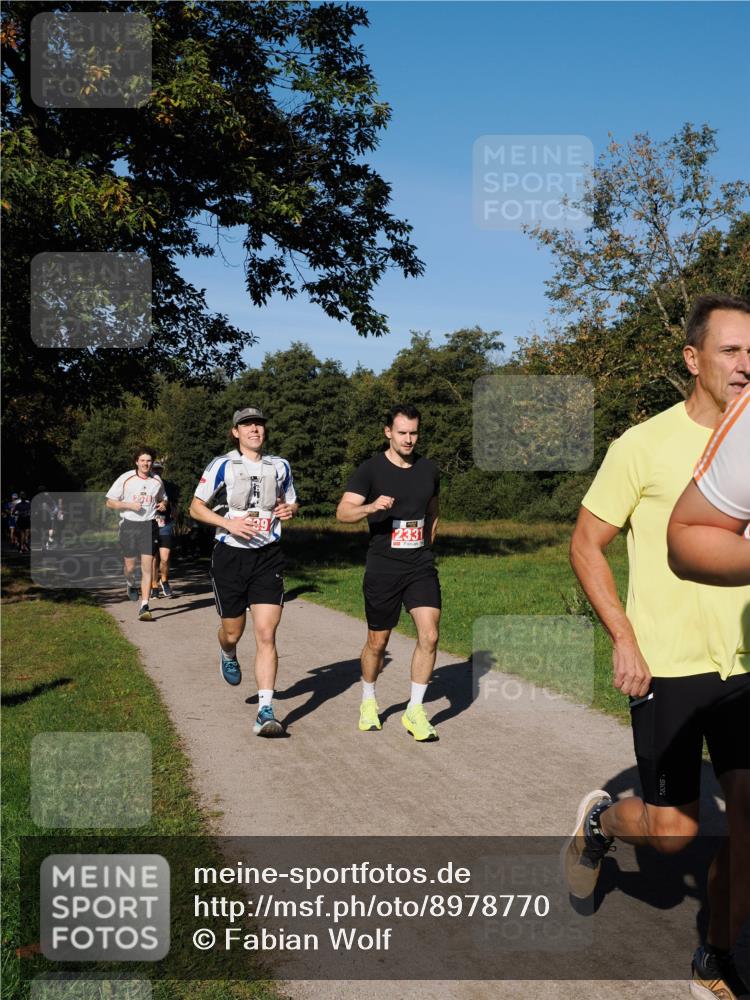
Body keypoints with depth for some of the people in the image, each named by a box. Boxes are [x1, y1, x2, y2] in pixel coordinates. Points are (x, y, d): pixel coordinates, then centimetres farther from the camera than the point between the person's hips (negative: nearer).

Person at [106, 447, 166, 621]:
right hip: (129, 525, -1)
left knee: (147, 567, -7)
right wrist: (130, 505, -14)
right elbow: (110, 503, 1)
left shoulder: (157, 481, 6)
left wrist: (162, 505, 0)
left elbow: (161, 499, 24)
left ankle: (144, 607, -4)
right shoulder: (125, 479, -3)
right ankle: (131, 584, 41)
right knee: (130, 566, 5)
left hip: (149, 525, 1)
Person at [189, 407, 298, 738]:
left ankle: (265, 712, -10)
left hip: (268, 558, 1)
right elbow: (196, 507, 2)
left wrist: (289, 509, 0)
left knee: (266, 634, -10)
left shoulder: (279, 466, 9)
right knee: (232, 632, 11)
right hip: (230, 556, -1)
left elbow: (291, 501, 24)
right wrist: (229, 523, -14)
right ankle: (227, 656, 50)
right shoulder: (222, 465, -2)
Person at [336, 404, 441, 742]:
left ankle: (415, 711, 1)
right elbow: (343, 512, -15)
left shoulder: (429, 470, 7)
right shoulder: (370, 470, -6)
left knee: (429, 635, -12)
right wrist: (371, 507, -33)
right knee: (377, 642, 9)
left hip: (421, 568, 3)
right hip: (382, 570, -3)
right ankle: (368, 701, 34)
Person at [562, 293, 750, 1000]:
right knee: (671, 830, 2)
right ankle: (600, 819, 36)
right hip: (667, 668, -4)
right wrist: (624, 640, -12)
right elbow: (586, 545, -5)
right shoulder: (645, 445, -9)